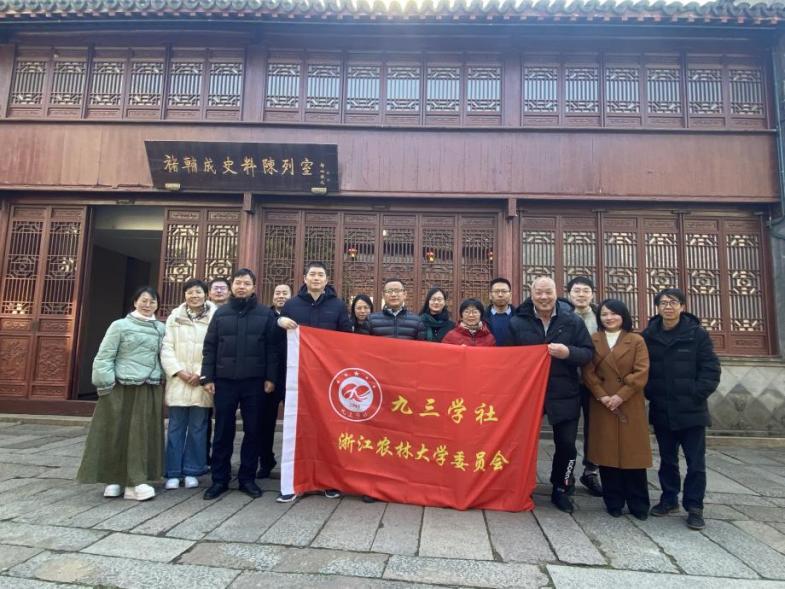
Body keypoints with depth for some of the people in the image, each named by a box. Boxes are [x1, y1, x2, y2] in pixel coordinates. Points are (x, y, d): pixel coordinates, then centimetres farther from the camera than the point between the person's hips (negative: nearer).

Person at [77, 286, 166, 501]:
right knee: (116, 434, 3)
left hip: (150, 390, 3)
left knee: (142, 435, 5)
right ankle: (114, 479, 15)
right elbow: (104, 357, -3)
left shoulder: (160, 328, 10)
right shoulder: (120, 325, -1)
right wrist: (105, 385, -10)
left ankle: (135, 481, 11)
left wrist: (163, 381, 5)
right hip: (122, 389, -3)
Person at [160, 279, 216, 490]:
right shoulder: (174, 317, 9)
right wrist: (178, 371, -8)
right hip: (178, 380, 2)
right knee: (176, 427, 6)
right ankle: (173, 472, 14)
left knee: (197, 428, 5)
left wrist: (202, 373, -12)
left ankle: (191, 471, 16)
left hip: (202, 381, -2)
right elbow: (166, 348, 4)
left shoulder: (214, 318, -1)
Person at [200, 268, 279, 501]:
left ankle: (247, 478, 17)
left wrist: (270, 378, -6)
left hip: (254, 381, -1)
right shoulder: (221, 313, 8)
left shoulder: (265, 314, 2)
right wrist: (207, 377, -1)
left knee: (252, 431, 5)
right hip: (224, 380, 1)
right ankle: (220, 479, 18)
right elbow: (209, 347, 7)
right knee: (223, 431, 6)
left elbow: (272, 348, 0)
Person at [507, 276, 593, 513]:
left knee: (566, 444, 7)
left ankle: (561, 490, 29)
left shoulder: (572, 320, -2)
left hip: (564, 395, 0)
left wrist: (568, 352, -20)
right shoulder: (517, 321, -3)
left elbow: (588, 352, -1)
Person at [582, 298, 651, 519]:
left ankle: (638, 505, 16)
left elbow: (641, 373, -6)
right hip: (602, 405, 1)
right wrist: (602, 396, -12)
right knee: (607, 453, 4)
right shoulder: (593, 341, 6)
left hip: (631, 405, -1)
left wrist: (620, 396, -14)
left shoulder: (637, 341, 3)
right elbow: (588, 372, 1)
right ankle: (614, 503, 17)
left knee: (632, 453, 3)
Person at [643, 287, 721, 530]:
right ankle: (669, 498, 30)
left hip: (692, 410, -2)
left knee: (695, 462, 4)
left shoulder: (698, 334, -5)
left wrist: (697, 395, -12)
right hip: (661, 410, 2)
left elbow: (711, 370, -6)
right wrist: (650, 393, -1)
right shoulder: (648, 335, 1)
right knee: (667, 459, 15)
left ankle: (694, 507, 16)